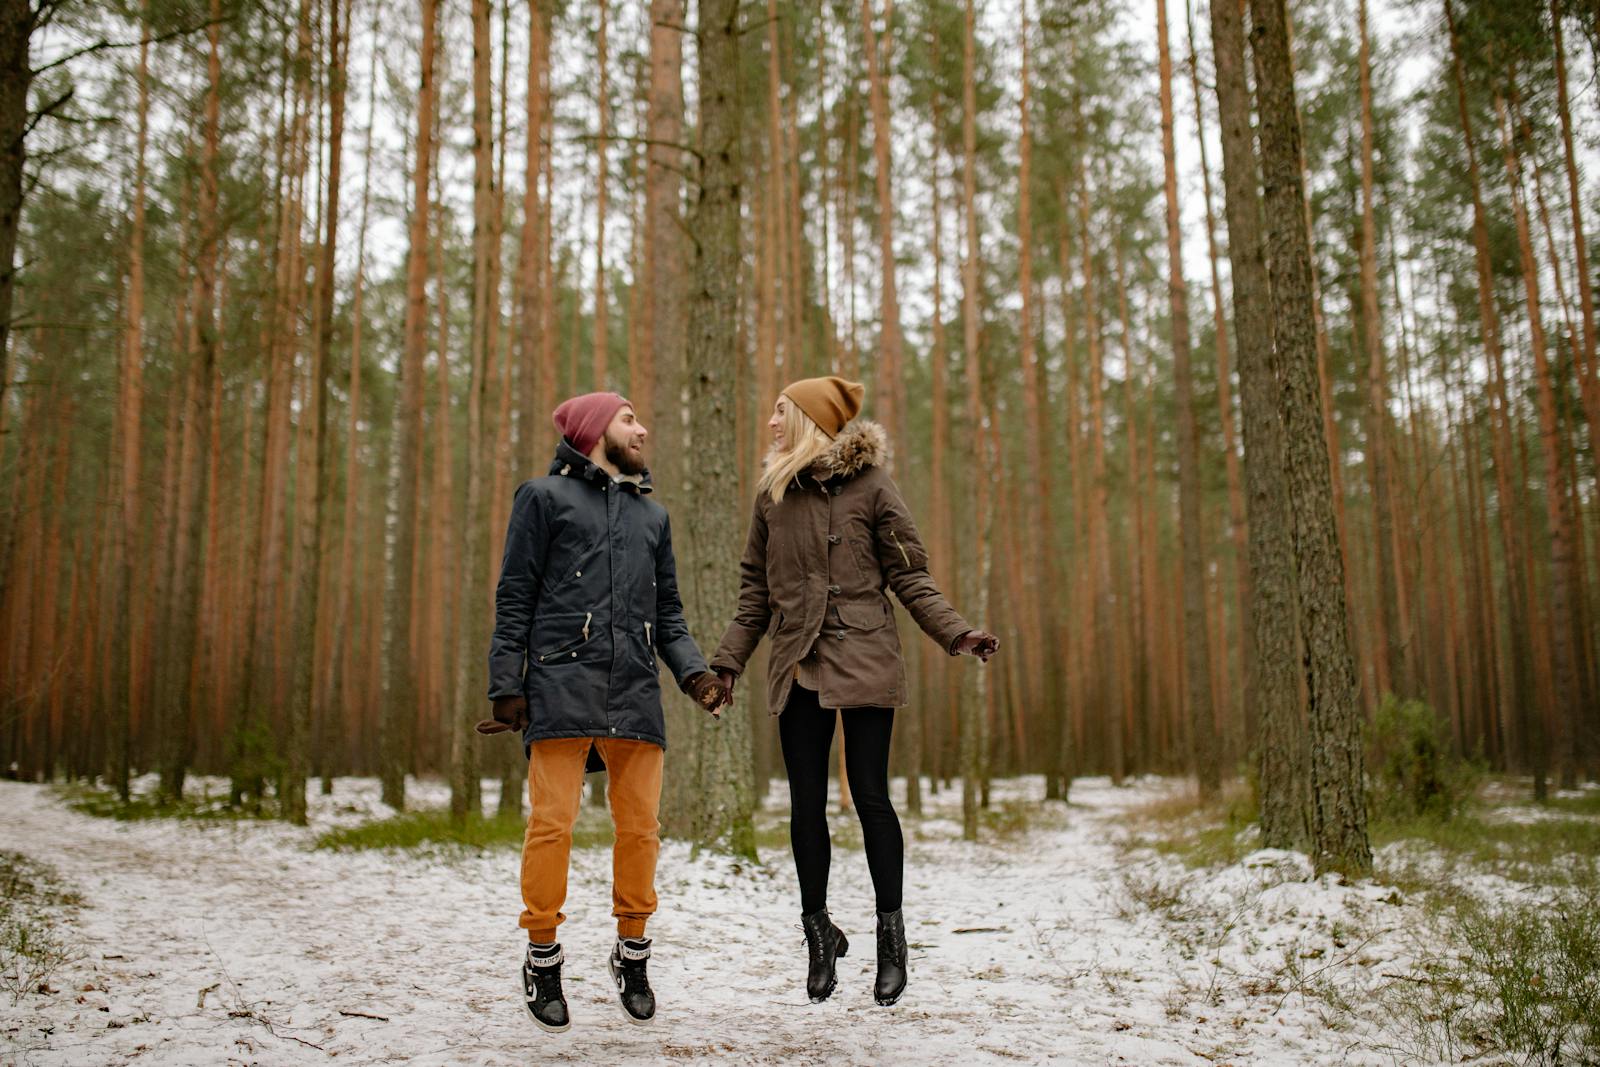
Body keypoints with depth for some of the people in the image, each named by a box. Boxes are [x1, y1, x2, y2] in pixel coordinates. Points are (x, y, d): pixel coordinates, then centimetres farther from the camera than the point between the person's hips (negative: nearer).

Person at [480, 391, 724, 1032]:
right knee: (553, 823, -6)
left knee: (641, 825, 2)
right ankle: (542, 956, 10)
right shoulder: (545, 496, 10)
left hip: (636, 691, 4)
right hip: (562, 686, -4)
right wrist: (507, 685, -4)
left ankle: (631, 951, 19)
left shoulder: (653, 514, 25)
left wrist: (693, 670, 6)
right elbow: (514, 598, 4)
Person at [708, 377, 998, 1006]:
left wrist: (956, 634, -12)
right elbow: (755, 591, 15)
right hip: (798, 666, 4)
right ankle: (818, 931, 19)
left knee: (870, 795, -3)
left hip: (864, 660, -4)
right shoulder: (772, 494, 11)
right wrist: (727, 662, 10)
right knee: (806, 803, 5)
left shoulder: (870, 485, -1)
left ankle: (891, 937, 10)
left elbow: (910, 577, 0)